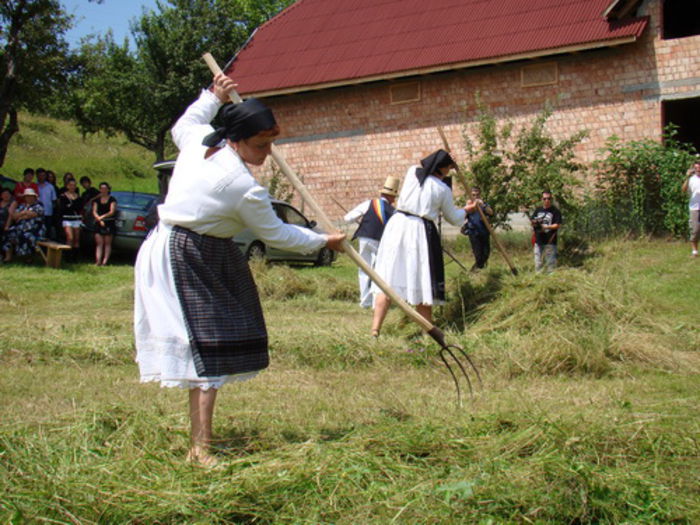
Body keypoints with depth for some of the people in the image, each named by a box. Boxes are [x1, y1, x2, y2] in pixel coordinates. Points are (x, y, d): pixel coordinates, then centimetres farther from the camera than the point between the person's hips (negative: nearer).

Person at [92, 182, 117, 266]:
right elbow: (94, 212, 6)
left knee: (107, 243, -2)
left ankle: (105, 261, -4)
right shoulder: (96, 200, 14)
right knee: (99, 243, -5)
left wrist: (102, 217, -15)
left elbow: (112, 212, -5)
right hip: (99, 223, 3)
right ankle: (98, 261, -13)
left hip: (109, 223, -3)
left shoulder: (112, 199, 4)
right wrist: (99, 219, -10)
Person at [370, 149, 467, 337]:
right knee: (422, 283, 7)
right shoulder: (443, 189, 1)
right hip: (421, 232, -2)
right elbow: (454, 219, 13)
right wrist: (466, 210, 32)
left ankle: (375, 330, -7)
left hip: (397, 225, 3)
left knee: (388, 280, -1)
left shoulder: (412, 172, 6)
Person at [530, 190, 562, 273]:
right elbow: (531, 221, 15)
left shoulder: (555, 211, -3)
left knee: (551, 261, -2)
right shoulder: (538, 210, 12)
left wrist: (546, 227, -20)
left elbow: (557, 225, -9)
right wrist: (534, 223, -9)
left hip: (550, 241, -5)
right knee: (537, 261, 11)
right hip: (538, 240, 5)